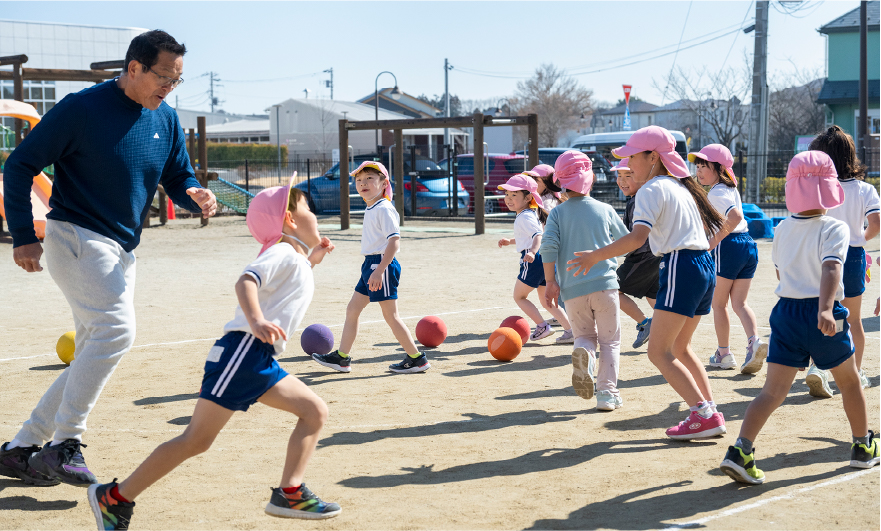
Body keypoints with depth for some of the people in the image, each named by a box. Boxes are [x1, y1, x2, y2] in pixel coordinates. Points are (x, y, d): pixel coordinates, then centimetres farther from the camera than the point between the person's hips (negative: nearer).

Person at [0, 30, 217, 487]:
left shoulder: (166, 120, 7)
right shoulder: (81, 108, -11)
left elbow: (179, 178, 13)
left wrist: (195, 196, -12)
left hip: (123, 251, 8)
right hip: (75, 238, -8)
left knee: (94, 357, 8)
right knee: (116, 328, -25)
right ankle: (65, 444, -16)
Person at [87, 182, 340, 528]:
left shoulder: (295, 260, 23)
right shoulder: (282, 253, -5)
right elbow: (246, 281, -24)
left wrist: (310, 262, 33)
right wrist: (256, 321, -42)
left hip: (261, 361, 10)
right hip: (243, 348, -9)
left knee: (315, 411, 3)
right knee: (197, 438, -9)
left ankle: (289, 493, -1)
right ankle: (115, 497, -3)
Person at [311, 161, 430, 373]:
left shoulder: (384, 209, -15)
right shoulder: (370, 210, 14)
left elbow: (394, 242, -23)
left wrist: (379, 270, -29)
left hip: (382, 264, -10)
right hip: (371, 264, 10)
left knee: (390, 316, -5)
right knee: (352, 309, 12)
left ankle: (417, 359, 3)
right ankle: (342, 357, 20)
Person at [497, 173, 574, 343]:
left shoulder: (525, 217, -13)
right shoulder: (531, 214, 18)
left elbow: (538, 235, -29)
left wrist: (532, 252, -45)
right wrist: (510, 241, 39)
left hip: (533, 261, -10)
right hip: (546, 259, 10)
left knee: (518, 296, 5)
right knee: (546, 302, 15)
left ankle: (542, 326, 3)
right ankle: (571, 331, 8)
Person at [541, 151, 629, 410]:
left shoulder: (557, 213, 2)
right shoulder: (605, 210, 4)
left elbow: (548, 245, -11)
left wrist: (550, 282, -6)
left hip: (572, 288, 1)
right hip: (604, 284, -1)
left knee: (584, 335, 17)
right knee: (610, 340, 10)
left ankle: (583, 352, -18)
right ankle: (608, 393, -1)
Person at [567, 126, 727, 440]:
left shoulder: (652, 190, -8)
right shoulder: (680, 186, 20)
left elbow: (637, 237, -22)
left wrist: (595, 256, -18)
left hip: (680, 267, -10)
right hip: (705, 265, 10)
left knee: (659, 352, -5)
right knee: (679, 348, 20)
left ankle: (704, 416, -11)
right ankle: (711, 412, 15)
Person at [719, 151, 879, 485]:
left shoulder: (782, 230, 5)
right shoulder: (835, 229, -11)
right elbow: (831, 269, -28)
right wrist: (825, 309, -41)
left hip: (786, 310, 4)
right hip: (821, 315, -4)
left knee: (773, 390, 0)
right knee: (849, 382, 20)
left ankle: (740, 451, -17)